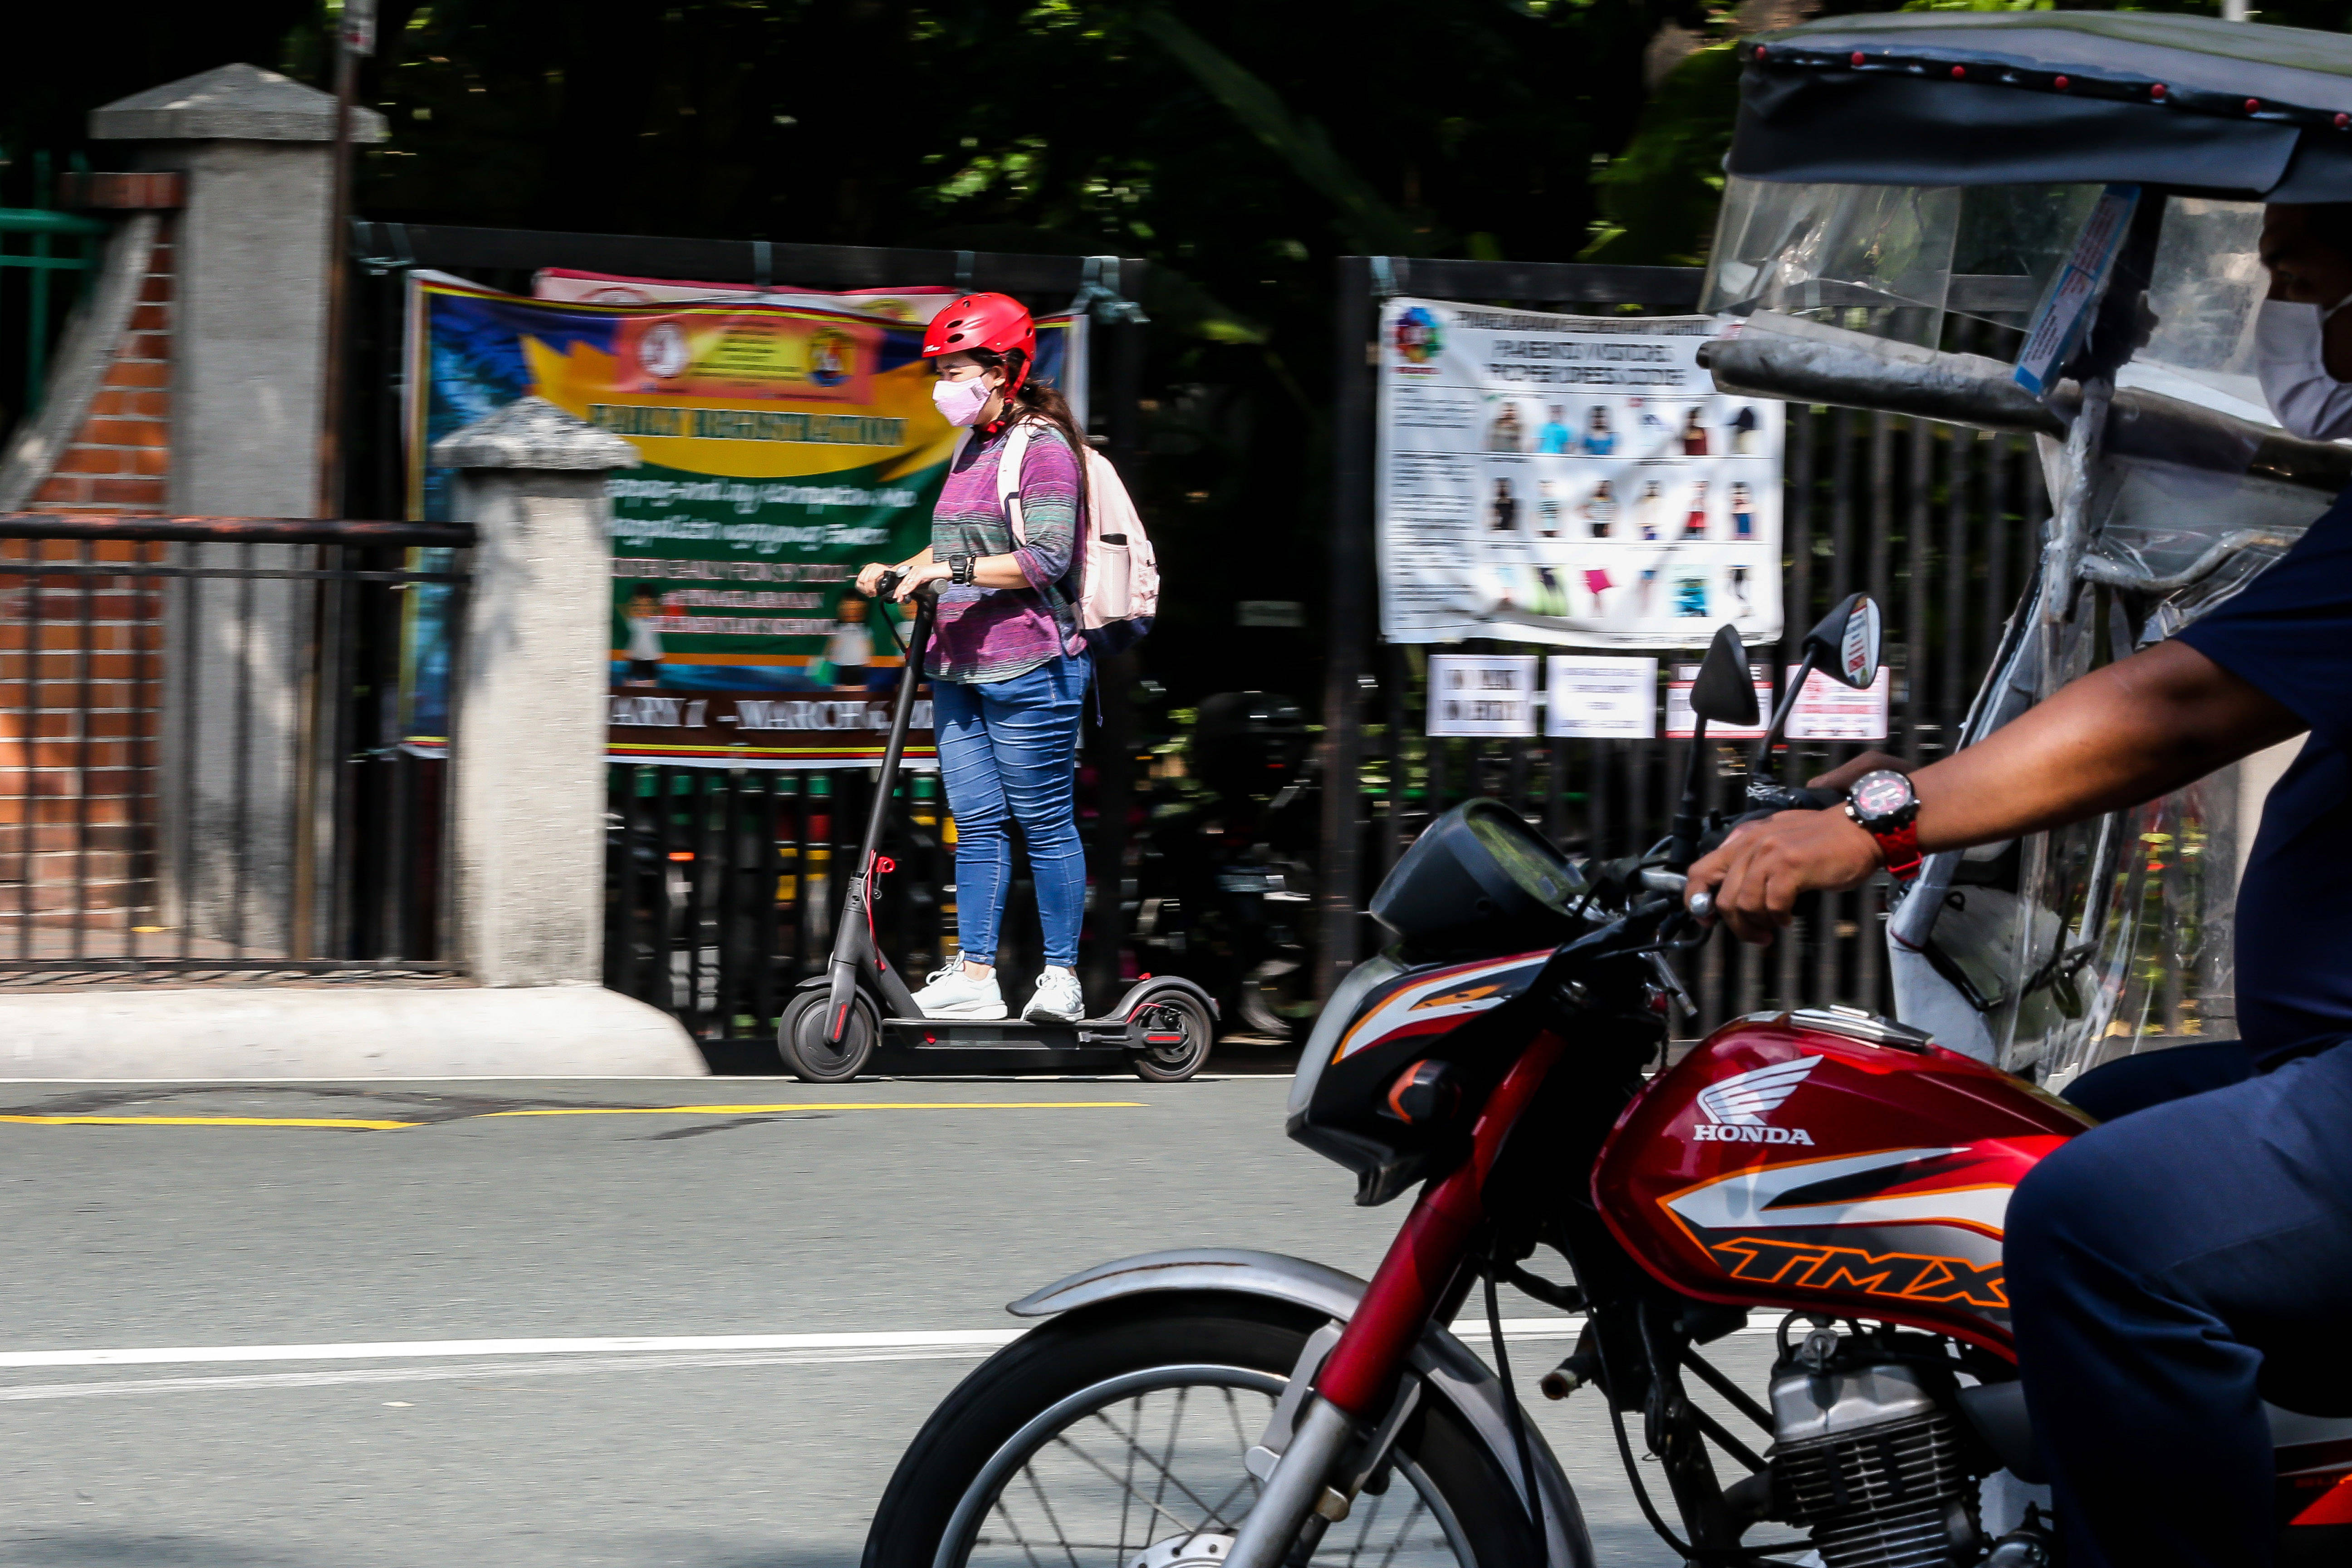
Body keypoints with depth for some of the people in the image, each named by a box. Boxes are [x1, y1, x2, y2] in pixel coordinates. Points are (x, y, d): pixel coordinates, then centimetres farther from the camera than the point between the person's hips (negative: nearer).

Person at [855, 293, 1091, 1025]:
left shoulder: (1043, 449, -9)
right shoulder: (970, 451, 17)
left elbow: (1046, 559, -17)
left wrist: (950, 569, -20)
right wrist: (900, 572, 11)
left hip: (1028, 667, -8)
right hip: (959, 665, 8)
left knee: (1045, 821, -2)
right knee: (977, 821, 5)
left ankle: (1062, 977, 3)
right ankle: (974, 977, 4)